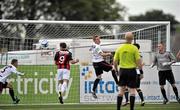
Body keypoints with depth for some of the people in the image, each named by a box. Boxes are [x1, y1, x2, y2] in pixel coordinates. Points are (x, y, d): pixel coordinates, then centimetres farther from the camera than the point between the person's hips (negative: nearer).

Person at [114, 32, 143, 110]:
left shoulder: (119, 48, 2)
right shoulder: (134, 48, -8)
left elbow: (115, 61, 5)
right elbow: (138, 60, -11)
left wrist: (116, 70, 19)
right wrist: (140, 68, 4)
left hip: (122, 70, 3)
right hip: (132, 70, -3)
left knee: (121, 90, 10)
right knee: (132, 90, 2)